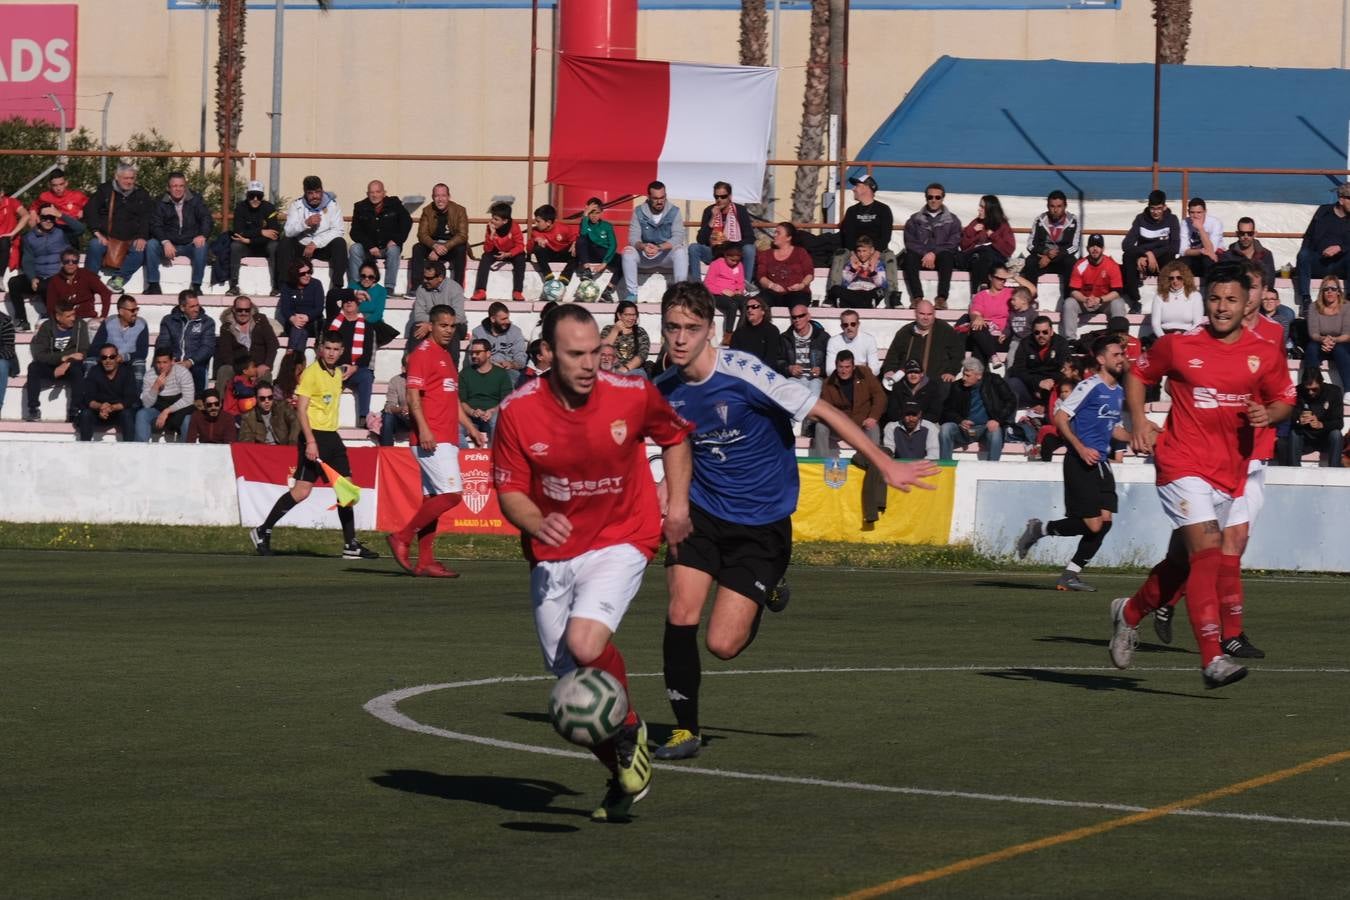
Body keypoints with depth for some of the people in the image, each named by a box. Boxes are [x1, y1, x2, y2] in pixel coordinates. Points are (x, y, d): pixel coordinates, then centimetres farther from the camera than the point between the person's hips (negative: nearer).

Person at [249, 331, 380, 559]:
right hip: (314, 436, -8)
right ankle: (262, 532, 0)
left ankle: (351, 545, 9)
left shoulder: (337, 373, 14)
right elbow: (301, 409, -15)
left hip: (332, 436, 8)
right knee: (301, 491, -11)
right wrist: (310, 441, -23)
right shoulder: (311, 373, -10)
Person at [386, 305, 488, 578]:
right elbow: (413, 395, -15)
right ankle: (402, 538, -10)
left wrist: (471, 429, 25)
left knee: (433, 499, 8)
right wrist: (423, 428, -25)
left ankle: (425, 562, 8)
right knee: (452, 493, -17)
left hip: (446, 440, 10)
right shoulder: (422, 354, -6)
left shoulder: (446, 357, 22)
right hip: (431, 440, -10)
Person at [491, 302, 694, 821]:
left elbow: (675, 436, 11)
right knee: (570, 681, 5)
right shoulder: (519, 411, -12)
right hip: (552, 557, 3)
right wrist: (537, 524, -24)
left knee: (584, 644, -28)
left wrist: (677, 500, 1)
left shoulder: (633, 396, -12)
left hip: (621, 541, -3)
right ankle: (624, 779, 28)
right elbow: (509, 491, -4)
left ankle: (629, 732, 1)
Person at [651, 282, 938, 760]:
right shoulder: (663, 389, -4)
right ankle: (686, 729, 6)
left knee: (723, 644, -8)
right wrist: (673, 508, 6)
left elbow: (824, 412, -17)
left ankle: (768, 592, 27)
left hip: (762, 521, -4)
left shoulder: (742, 372, -21)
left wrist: (886, 465, -20)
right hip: (703, 512, 4)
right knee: (680, 617, -13)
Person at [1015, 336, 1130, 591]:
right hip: (1081, 463, -8)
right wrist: (1081, 448, -22)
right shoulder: (1090, 387, -11)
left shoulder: (1119, 391, 15)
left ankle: (1071, 574, 9)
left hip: (1101, 463, 8)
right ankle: (1038, 529, 10)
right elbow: (1060, 418, -14)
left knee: (1105, 521, -1)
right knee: (1092, 525, -12)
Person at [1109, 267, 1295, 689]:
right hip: (1183, 462, -4)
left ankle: (1130, 612, 43)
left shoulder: (1266, 353, 2)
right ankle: (1212, 658, -23)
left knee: (1183, 560, 14)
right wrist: (1140, 423, -3)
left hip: (1230, 472, 4)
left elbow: (1285, 398, 14)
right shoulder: (1177, 345, -4)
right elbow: (1137, 374, 10)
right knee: (1208, 551, -20)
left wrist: (1268, 414, -9)